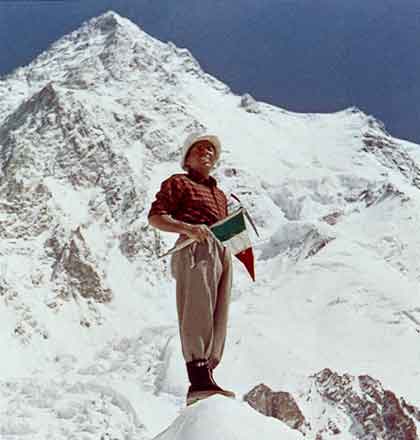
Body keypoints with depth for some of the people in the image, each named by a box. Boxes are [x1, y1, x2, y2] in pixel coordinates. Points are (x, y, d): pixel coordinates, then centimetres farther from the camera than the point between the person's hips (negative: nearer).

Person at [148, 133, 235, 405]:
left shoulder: (220, 194, 34)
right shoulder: (178, 183, 13)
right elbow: (155, 217, 0)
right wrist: (188, 228, -15)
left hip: (222, 251, 8)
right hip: (195, 250, -8)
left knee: (218, 318, 1)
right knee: (198, 312, -18)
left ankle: (206, 377, 3)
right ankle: (198, 380, -25)